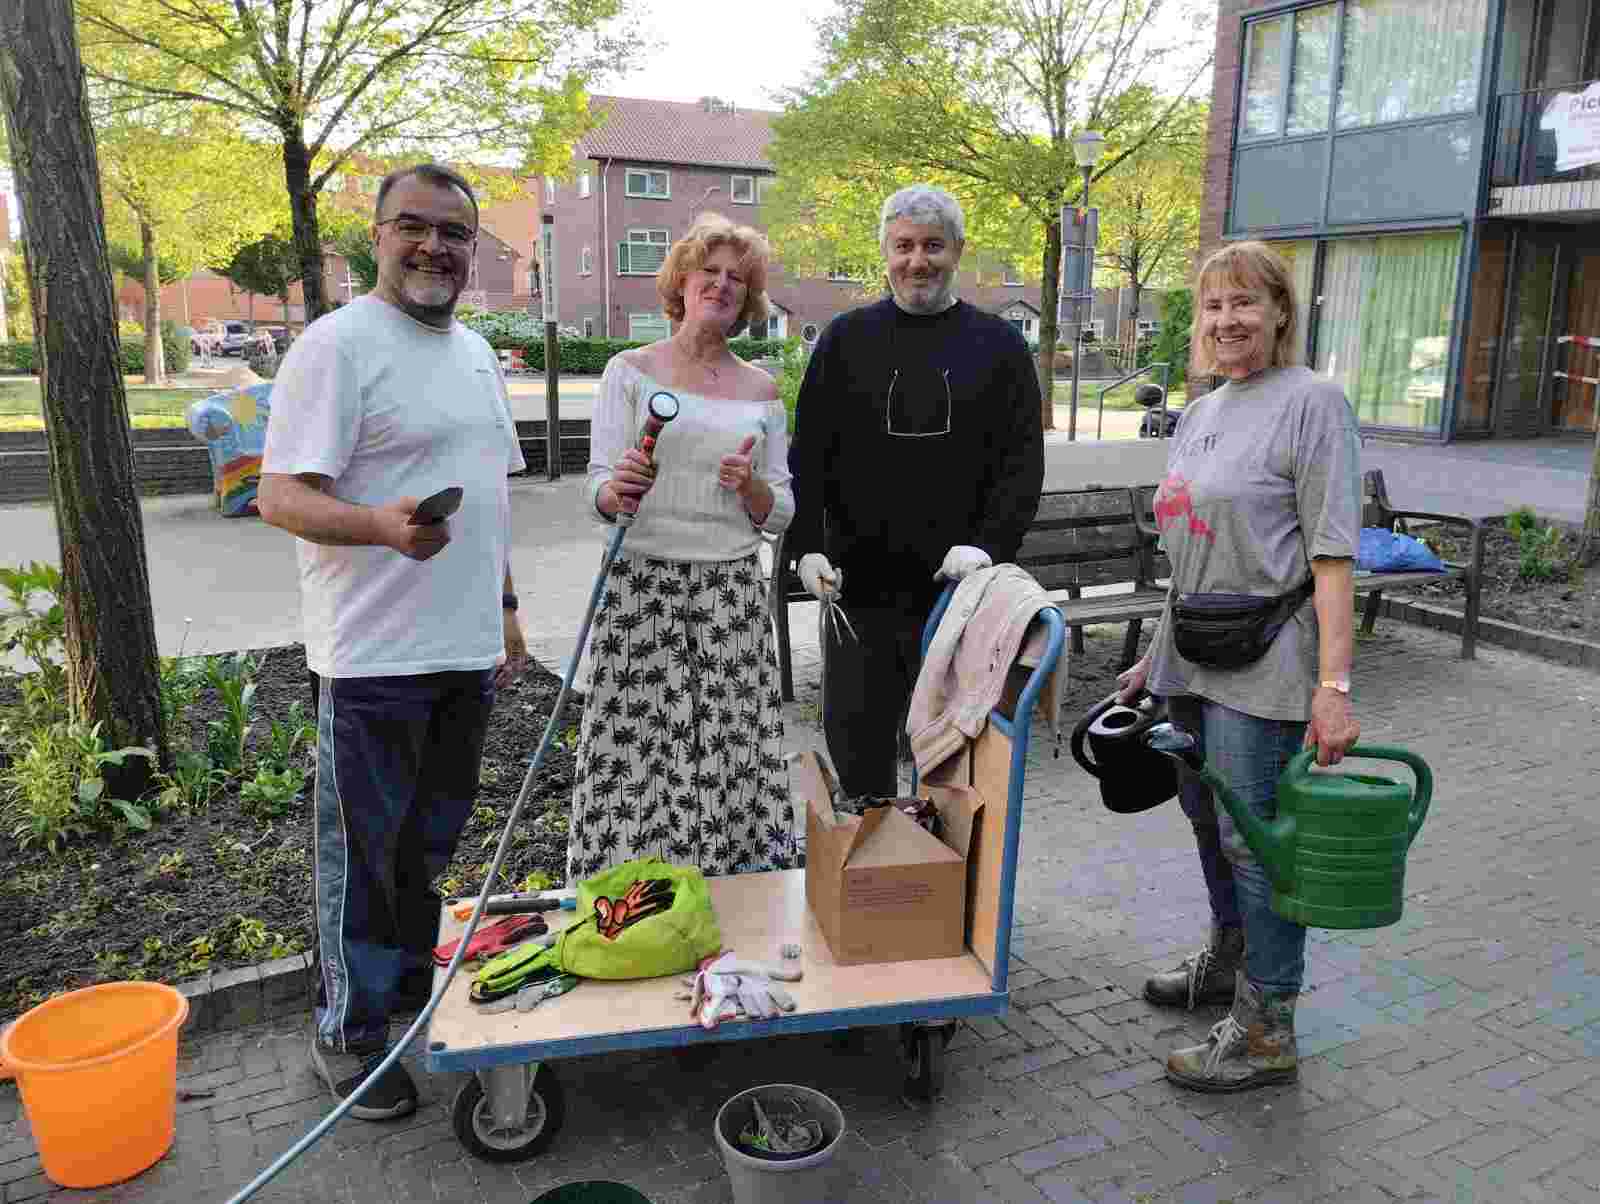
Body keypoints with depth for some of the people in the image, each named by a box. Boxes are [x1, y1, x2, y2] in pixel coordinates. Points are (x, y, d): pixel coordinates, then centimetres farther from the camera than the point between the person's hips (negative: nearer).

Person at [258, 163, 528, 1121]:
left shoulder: (477, 352, 14)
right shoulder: (339, 344, -10)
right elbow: (282, 495, -17)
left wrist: (505, 606, 18)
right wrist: (383, 524, -36)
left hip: (466, 647, 7)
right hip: (377, 654, -7)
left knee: (435, 839, 20)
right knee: (367, 852, 5)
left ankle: (415, 981, 39)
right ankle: (351, 1029, 22)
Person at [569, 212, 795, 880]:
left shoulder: (761, 389, 12)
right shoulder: (631, 371, 4)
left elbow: (780, 513, 11)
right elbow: (597, 491, 0)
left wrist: (751, 486, -11)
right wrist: (617, 493, -23)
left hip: (733, 585, 2)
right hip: (643, 580, -2)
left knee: (733, 749, 1)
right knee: (641, 753, -3)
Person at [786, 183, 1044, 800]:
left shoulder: (999, 345, 6)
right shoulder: (847, 339, 8)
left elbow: (1023, 460, 0)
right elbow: (808, 454, 5)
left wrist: (988, 543, -14)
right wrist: (807, 544, -6)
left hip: (960, 583, -1)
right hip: (858, 581, 1)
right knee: (854, 727, 9)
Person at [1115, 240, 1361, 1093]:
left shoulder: (1312, 402, -9)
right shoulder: (1198, 415, 15)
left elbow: (1333, 555, -16)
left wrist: (1334, 684, -22)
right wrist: (1157, 653, 20)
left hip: (1262, 667, -8)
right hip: (1192, 658, 8)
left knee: (1253, 838, -2)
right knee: (1208, 820, 19)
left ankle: (1266, 1030, 12)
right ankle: (1227, 963, 40)